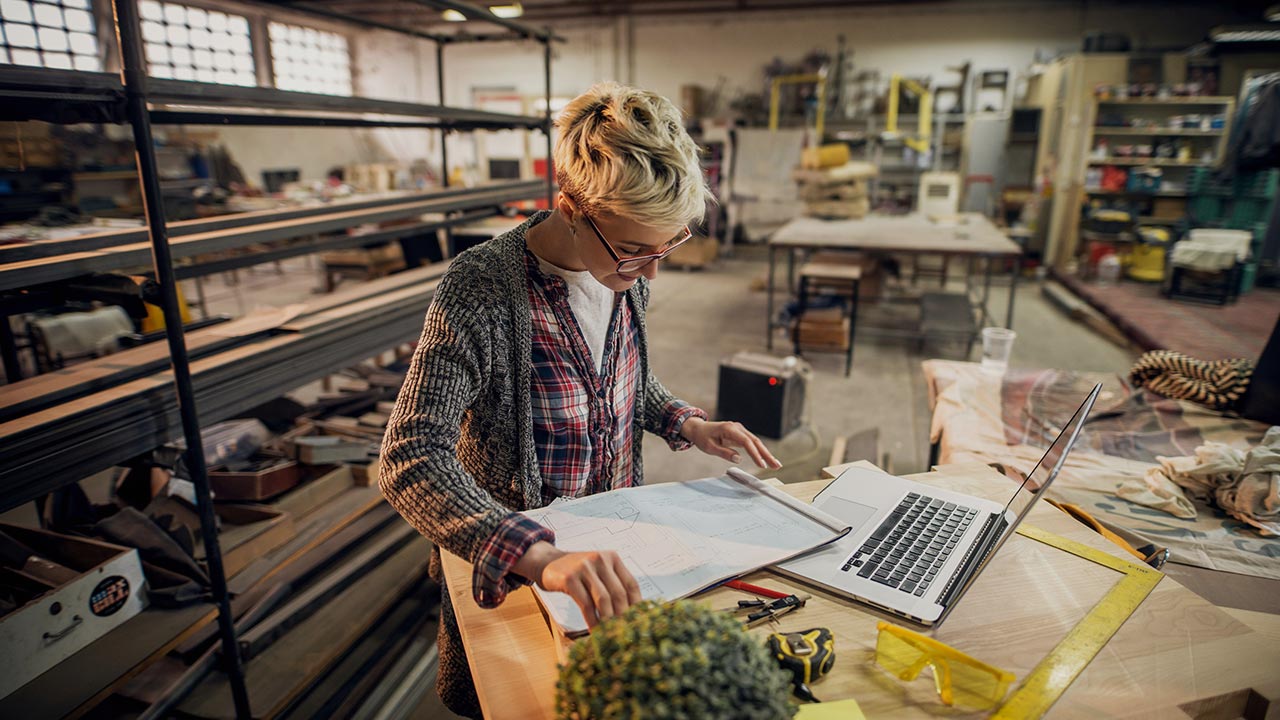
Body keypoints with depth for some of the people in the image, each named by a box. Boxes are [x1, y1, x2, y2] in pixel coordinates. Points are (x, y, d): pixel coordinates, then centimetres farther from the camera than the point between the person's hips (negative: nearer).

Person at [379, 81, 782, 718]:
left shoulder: (626, 268, -6)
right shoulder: (482, 290, -25)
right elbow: (411, 461, -32)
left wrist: (685, 424, -5)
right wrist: (540, 558, -44)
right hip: (511, 571, -4)